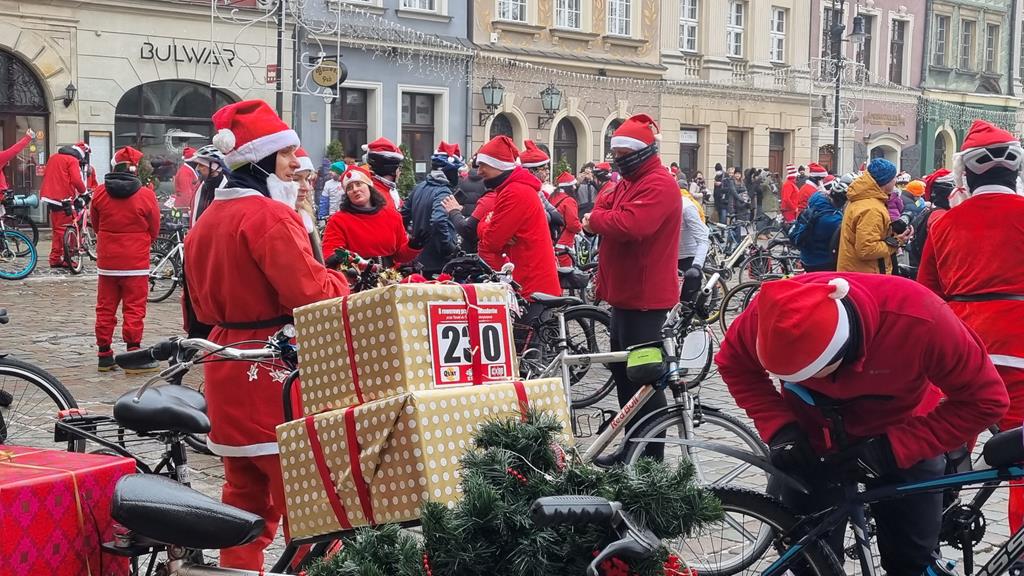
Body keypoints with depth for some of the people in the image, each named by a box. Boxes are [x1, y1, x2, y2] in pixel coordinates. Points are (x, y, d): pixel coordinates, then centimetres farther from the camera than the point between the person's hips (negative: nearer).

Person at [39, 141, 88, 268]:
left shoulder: (53, 158, 20)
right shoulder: (73, 160, -6)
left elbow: (46, 176, 24)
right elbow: (76, 180, -15)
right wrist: (83, 191, 1)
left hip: (50, 196, 8)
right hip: (63, 198, -8)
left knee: (57, 229, 14)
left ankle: (55, 259, 13)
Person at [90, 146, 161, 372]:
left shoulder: (99, 193, -2)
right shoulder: (146, 195, -9)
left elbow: (95, 225, 12)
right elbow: (154, 231, 1)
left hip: (106, 262, 3)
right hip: (136, 263, -3)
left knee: (105, 309, 11)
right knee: (134, 310, 1)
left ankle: (104, 356, 16)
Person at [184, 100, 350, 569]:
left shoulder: (207, 219, 14)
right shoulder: (270, 215, -15)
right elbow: (312, 295, -21)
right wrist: (340, 281, -4)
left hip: (227, 370, 9)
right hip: (277, 373, -9)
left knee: (244, 495, 15)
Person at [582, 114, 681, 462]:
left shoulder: (658, 185, -17)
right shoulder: (630, 182, 17)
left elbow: (630, 224, -30)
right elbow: (605, 207, 16)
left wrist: (594, 220, -14)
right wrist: (599, 218, -7)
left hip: (644, 295, -11)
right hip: (626, 292, 11)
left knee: (642, 375, -6)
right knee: (624, 370, 16)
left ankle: (651, 456, 1)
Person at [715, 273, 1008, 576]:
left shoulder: (917, 318, -37)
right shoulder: (772, 314, -31)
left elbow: (985, 399, -25)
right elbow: (734, 363, -10)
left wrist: (893, 447, -31)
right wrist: (779, 428, -24)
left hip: (902, 440, -1)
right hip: (811, 439, 1)